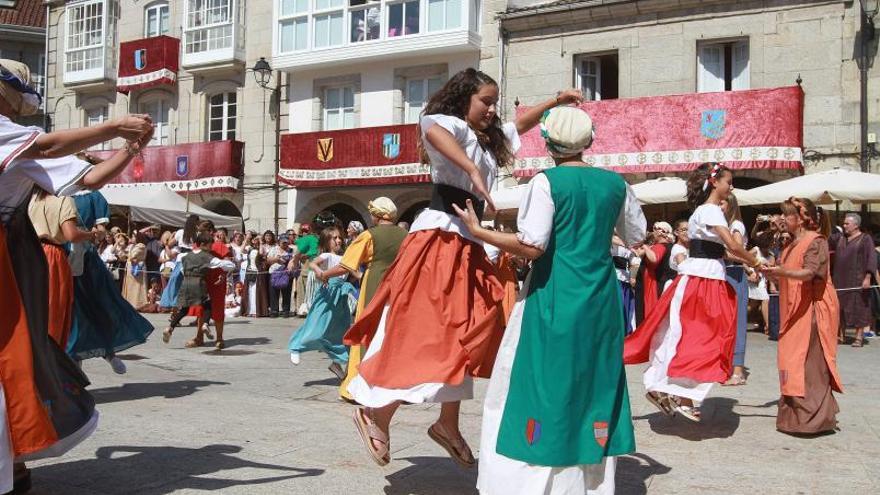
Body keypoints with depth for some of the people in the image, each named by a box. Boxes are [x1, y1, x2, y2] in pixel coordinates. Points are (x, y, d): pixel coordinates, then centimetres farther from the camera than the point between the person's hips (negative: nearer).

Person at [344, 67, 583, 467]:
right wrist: (473, 171, -41)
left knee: (465, 335, 9)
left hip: (467, 243, 10)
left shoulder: (487, 139, 23)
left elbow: (518, 124, 43)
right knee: (423, 333, -13)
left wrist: (555, 102, 40)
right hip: (440, 237, -10)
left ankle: (448, 424, 18)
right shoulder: (453, 126, -5)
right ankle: (374, 412, 0)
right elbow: (431, 129, -31)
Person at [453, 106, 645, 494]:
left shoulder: (547, 181, -9)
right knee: (594, 385, 14)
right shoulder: (615, 183, 7)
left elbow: (532, 246, -17)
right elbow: (636, 236, 18)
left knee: (544, 387, 2)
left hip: (555, 298, -5)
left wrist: (478, 232, -8)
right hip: (602, 300, 5)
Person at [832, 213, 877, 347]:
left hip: (857, 280, -5)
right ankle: (840, 334, 11)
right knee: (840, 307, 5)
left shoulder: (865, 239, -3)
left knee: (858, 307, -3)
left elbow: (871, 259, -10)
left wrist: (867, 277, -18)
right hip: (840, 280, 5)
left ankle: (859, 337, 1)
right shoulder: (840, 238, 13)